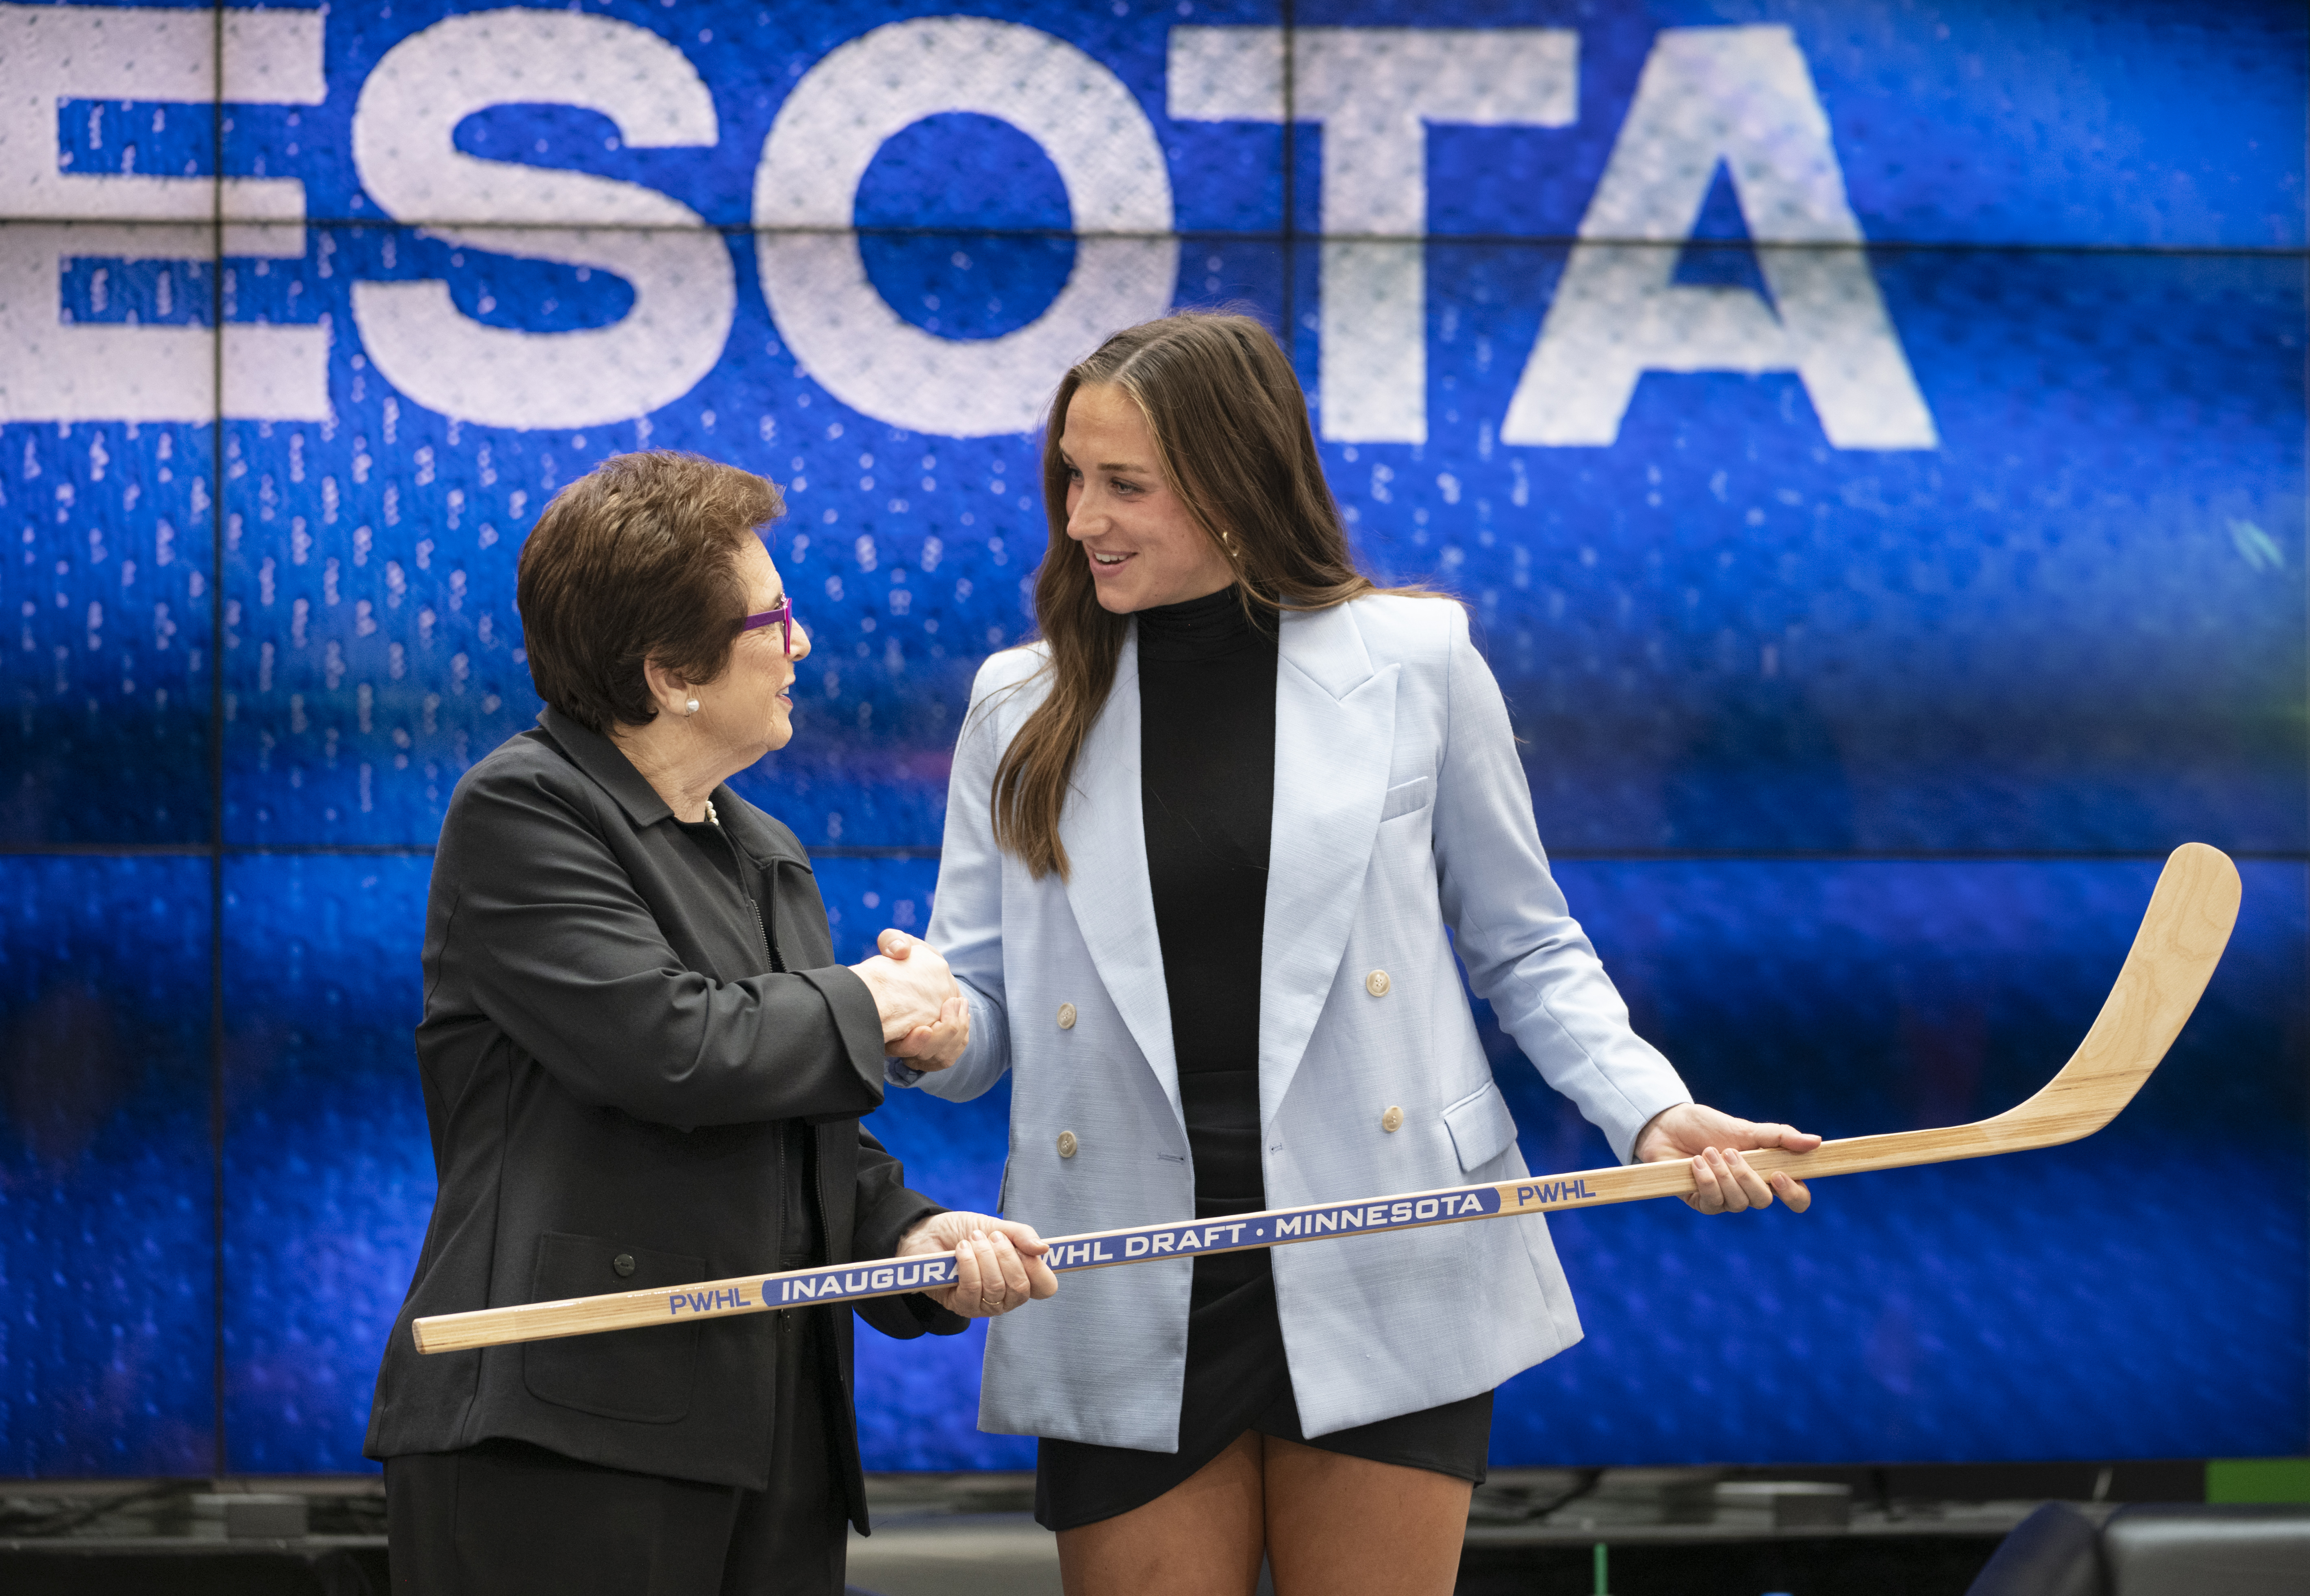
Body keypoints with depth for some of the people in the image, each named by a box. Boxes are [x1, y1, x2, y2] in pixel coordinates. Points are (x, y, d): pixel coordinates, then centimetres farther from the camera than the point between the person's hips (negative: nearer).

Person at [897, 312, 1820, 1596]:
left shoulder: (1414, 660, 1)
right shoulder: (1025, 707, 7)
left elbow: (1525, 949, 9)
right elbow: (981, 1011, 7)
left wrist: (1648, 1110, -6)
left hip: (1383, 1293, -2)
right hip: (1132, 1312, 2)